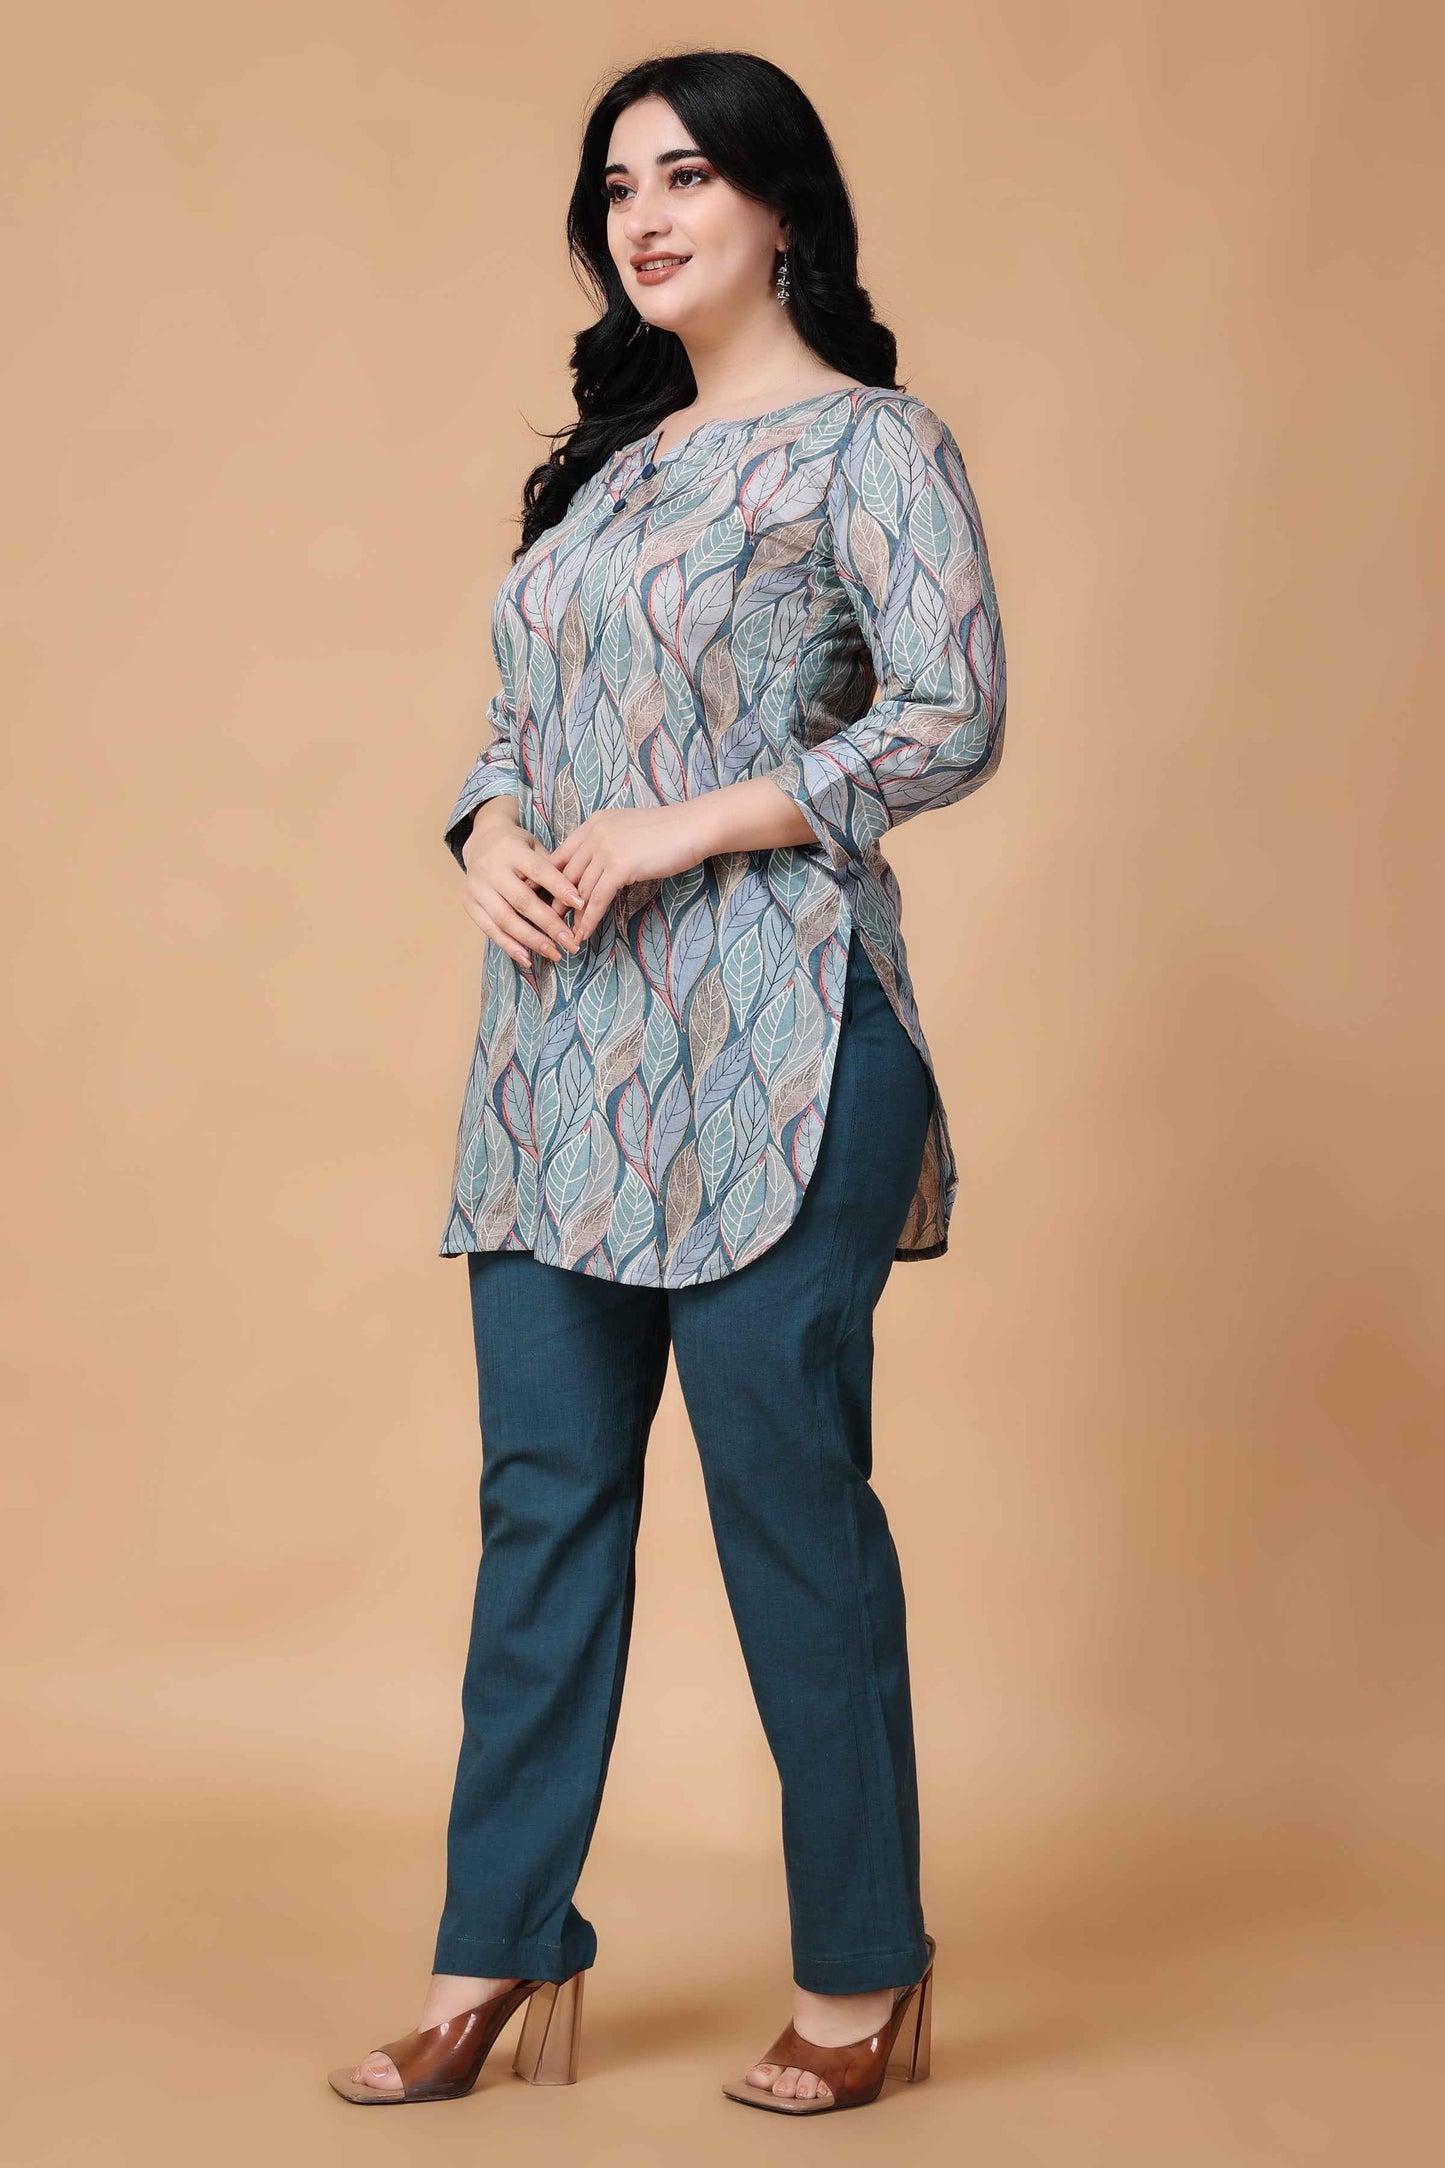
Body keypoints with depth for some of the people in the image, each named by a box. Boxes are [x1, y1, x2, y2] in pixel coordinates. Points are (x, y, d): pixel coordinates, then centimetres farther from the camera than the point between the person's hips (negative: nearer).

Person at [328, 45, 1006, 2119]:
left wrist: (676, 832, -16)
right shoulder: (610, 461, 19)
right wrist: (491, 839, -1)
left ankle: (860, 1979, 13)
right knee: (544, 1497, 7)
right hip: (563, 1051, 7)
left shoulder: (870, 445, -2)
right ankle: (500, 1963, 16)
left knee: (789, 1495, -2)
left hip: (763, 1047, -7)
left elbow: (953, 718, -13)